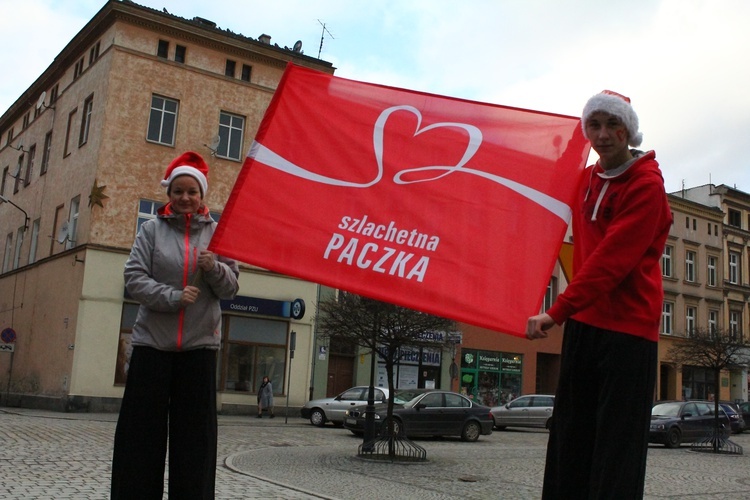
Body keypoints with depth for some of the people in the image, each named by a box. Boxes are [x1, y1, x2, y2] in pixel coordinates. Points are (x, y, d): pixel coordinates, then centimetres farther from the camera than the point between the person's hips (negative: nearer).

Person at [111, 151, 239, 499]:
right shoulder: (152, 229, 4)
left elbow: (231, 288, 4)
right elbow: (134, 278, -4)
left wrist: (215, 269, -16)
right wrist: (173, 297, -17)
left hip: (199, 345, 1)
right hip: (152, 342, 0)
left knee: (194, 436, 3)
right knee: (141, 432, 4)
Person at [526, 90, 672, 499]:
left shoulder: (647, 186, -10)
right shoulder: (588, 179, 13)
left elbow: (611, 261, -19)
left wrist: (557, 312, -21)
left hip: (628, 329, -7)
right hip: (583, 321, 8)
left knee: (616, 449, -5)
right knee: (569, 438, 10)